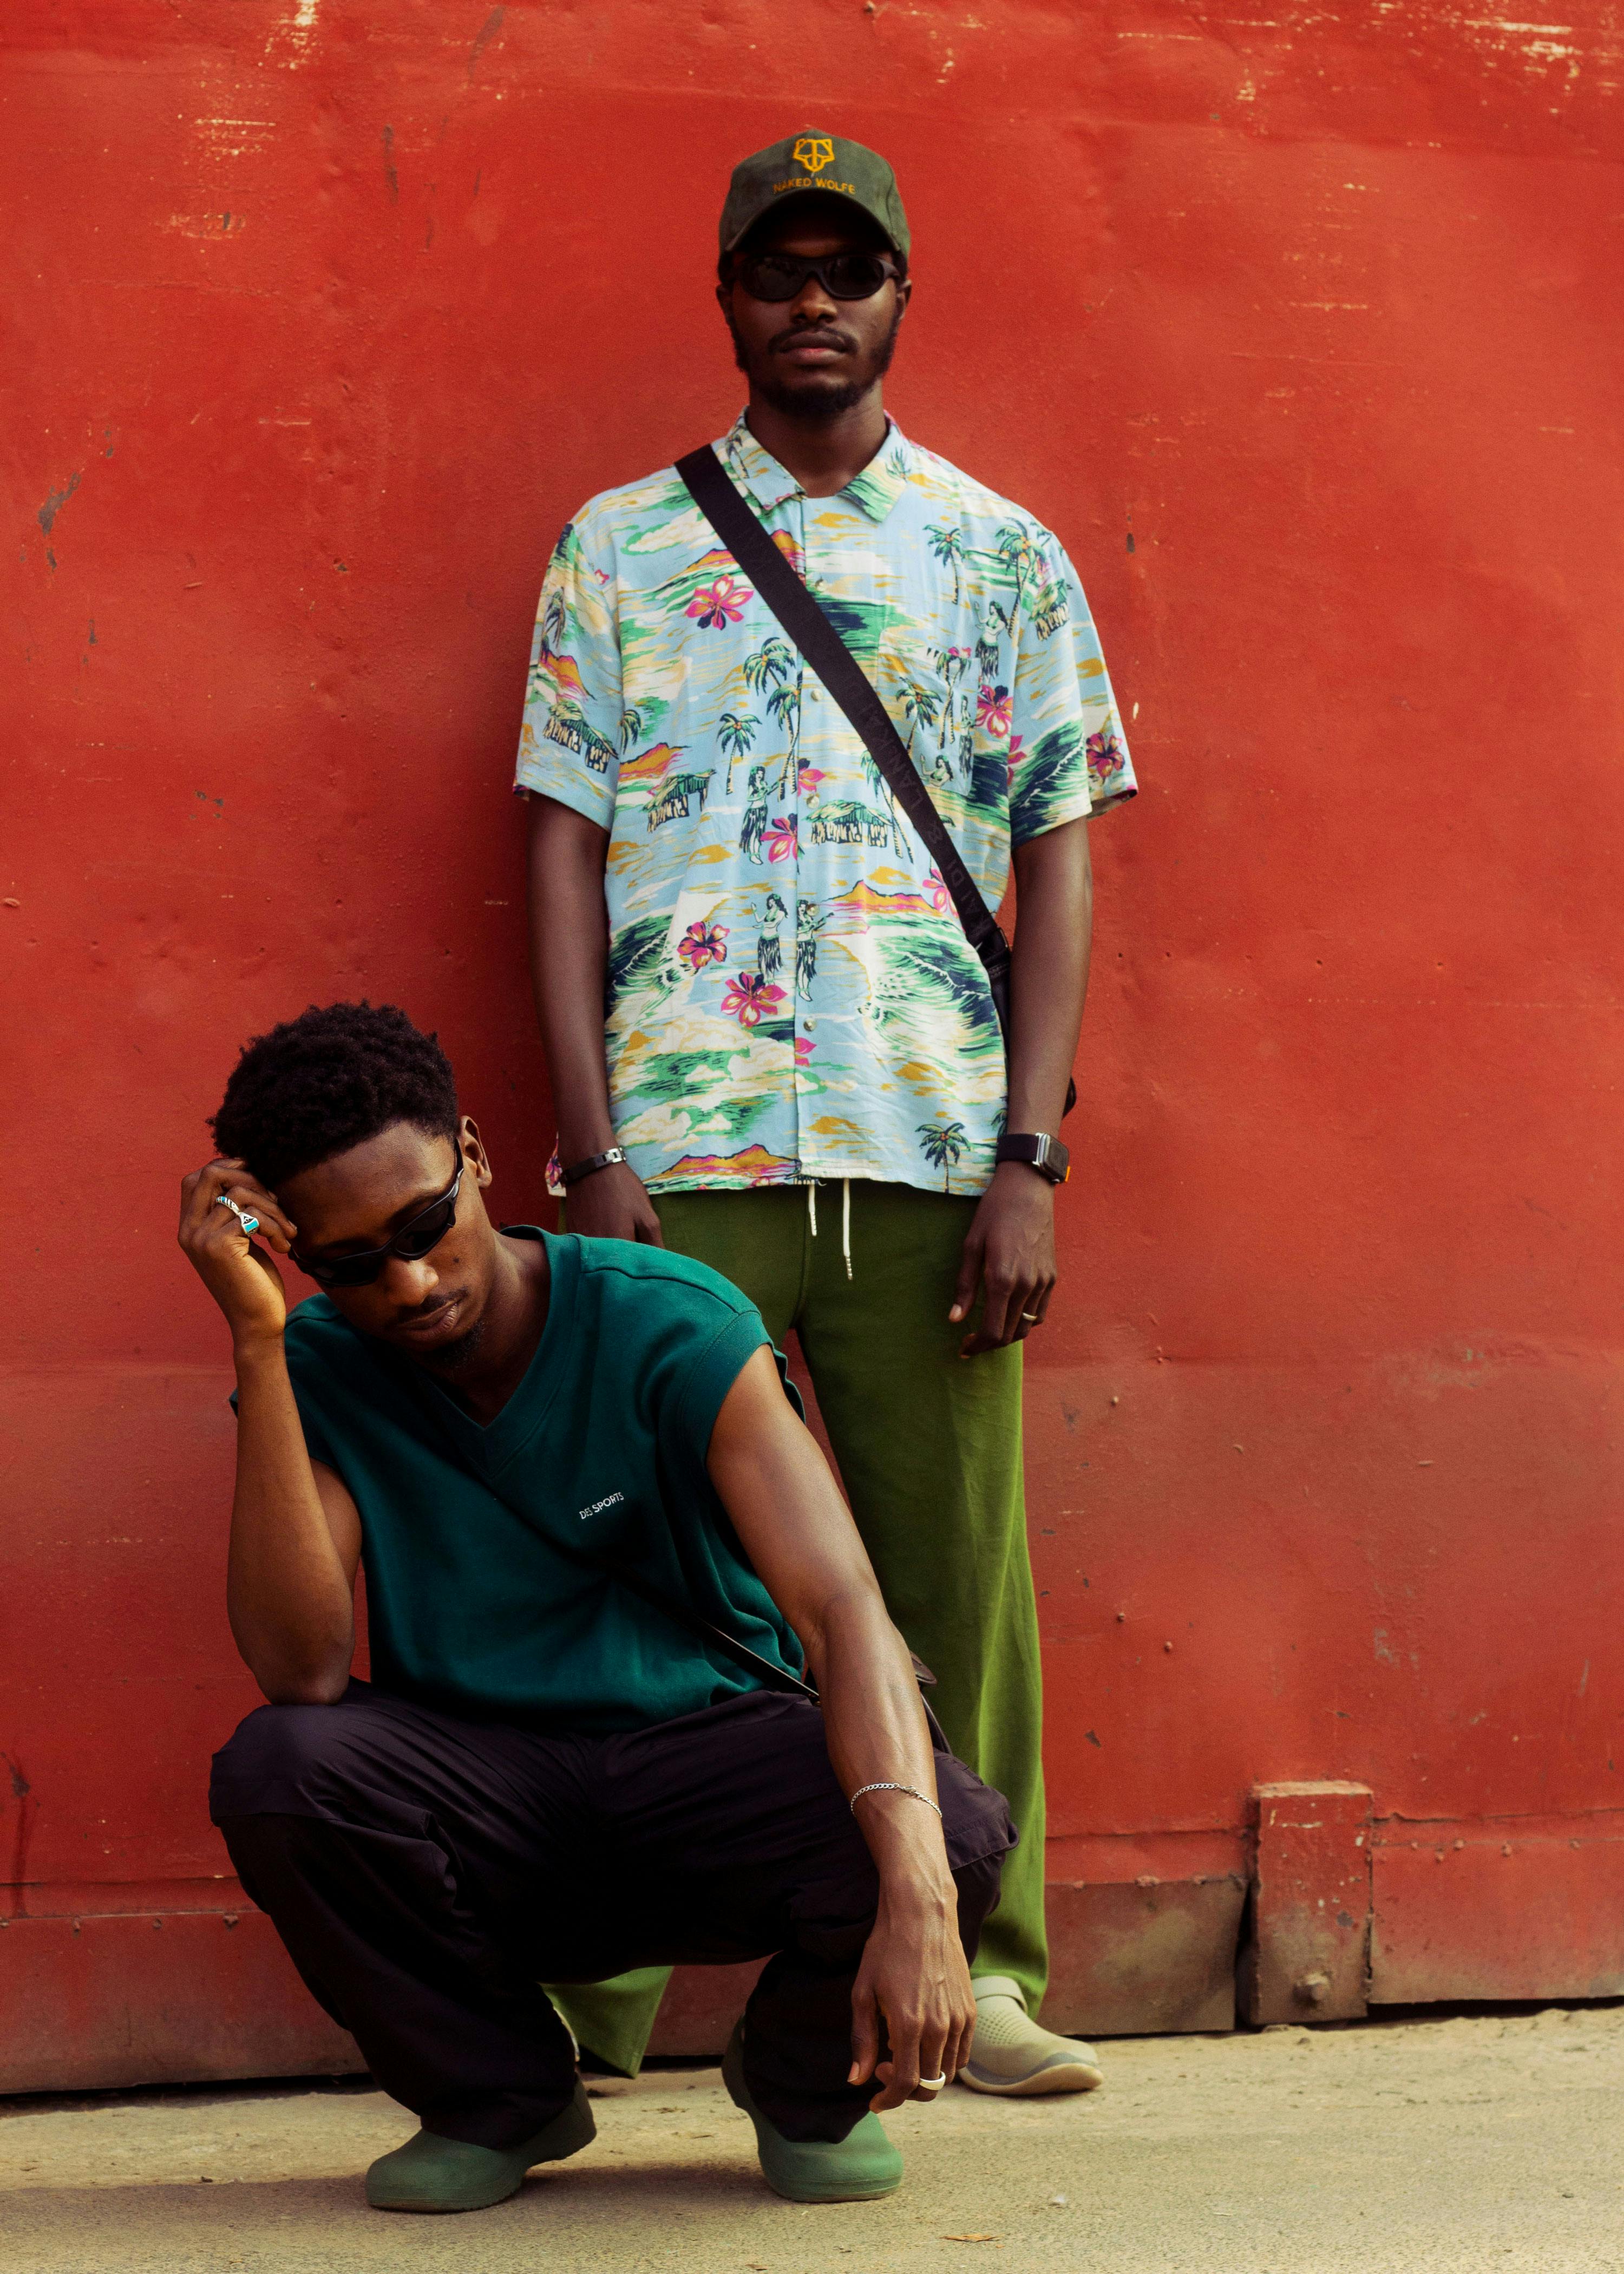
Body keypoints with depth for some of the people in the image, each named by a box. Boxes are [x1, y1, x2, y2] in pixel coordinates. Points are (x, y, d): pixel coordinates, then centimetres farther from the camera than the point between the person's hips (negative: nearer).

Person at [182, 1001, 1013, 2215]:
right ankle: (498, 2099, -1)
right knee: (278, 1768, -31)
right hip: (478, 1803, 2)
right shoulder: (317, 1373, -6)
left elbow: (841, 1606, -26)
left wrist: (917, 1896, -43)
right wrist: (259, 1341, -25)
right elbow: (302, 1668, -21)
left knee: (953, 1832, -32)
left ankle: (802, 2080, 5)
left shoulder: (673, 1327, -14)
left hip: (707, 1752, -1)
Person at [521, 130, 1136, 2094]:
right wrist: (592, 1156, -3)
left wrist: (1030, 1162, -2)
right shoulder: (618, 547, 11)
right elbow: (564, 850, 7)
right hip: (681, 1149, -1)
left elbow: (1056, 862, 8)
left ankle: (976, 1966, 13)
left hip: (932, 1149, 1)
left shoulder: (1001, 555, 12)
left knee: (954, 1569, 3)